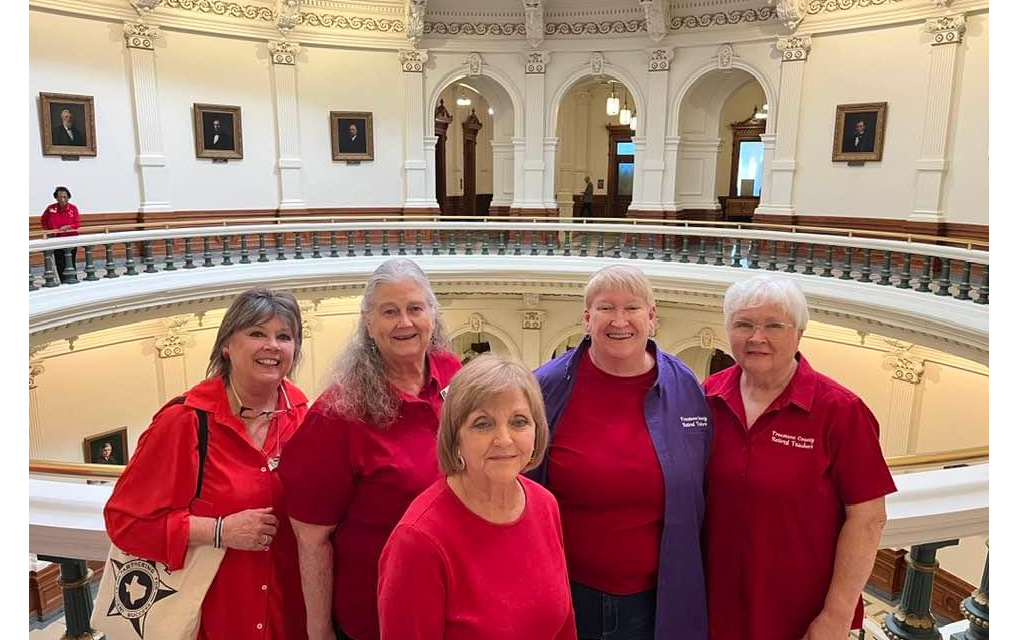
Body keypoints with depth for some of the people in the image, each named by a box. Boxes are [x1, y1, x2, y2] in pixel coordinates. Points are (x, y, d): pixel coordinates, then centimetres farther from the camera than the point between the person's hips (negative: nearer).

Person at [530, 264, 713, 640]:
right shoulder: (547, 389, -11)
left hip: (654, 599, 2)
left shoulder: (686, 390, -4)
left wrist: (687, 581, 8)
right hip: (566, 594, -1)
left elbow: (697, 498, 5)